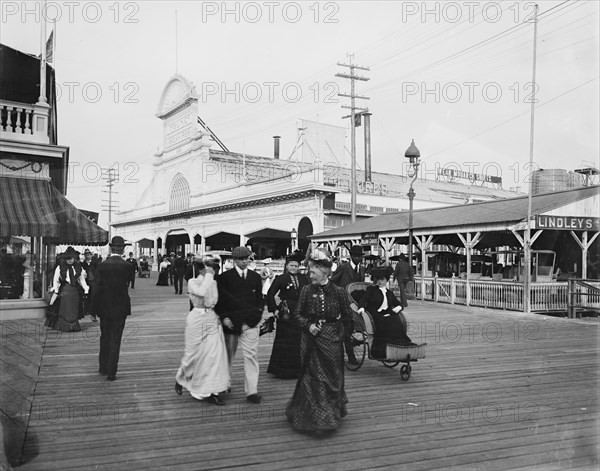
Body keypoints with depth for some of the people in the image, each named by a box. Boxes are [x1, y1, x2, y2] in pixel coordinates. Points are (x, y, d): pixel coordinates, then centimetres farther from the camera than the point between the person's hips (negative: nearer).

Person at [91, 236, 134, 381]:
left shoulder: (102, 265, -7)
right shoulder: (127, 266, -9)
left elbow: (97, 288, -7)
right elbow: (127, 283, 1)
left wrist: (95, 308, 1)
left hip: (104, 307, 1)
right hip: (120, 307, -1)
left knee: (105, 337, 19)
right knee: (115, 340, 5)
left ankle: (103, 367, 29)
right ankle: (111, 372, 6)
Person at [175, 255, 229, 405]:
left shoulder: (213, 283, 8)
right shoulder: (192, 282, -5)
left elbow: (212, 301, 0)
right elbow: (201, 292, -26)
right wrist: (208, 276, -18)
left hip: (212, 319, 4)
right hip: (197, 319, -4)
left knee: (214, 354, -3)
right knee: (194, 353, 7)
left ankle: (210, 392, 3)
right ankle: (180, 379, 37)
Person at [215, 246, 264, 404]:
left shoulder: (256, 277, 10)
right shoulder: (224, 277, -1)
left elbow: (260, 298, 14)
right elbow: (219, 299, -2)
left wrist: (259, 312, 0)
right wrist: (224, 317, -10)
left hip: (250, 322, 2)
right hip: (230, 321, -1)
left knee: (251, 356, -4)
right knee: (228, 355, 13)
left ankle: (252, 391, 0)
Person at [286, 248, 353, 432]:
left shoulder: (338, 292, -7)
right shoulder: (307, 290, -3)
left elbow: (347, 317, 3)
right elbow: (298, 313, 4)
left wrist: (340, 334, 1)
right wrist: (308, 325, -11)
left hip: (332, 341, -1)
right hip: (312, 340, 1)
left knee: (332, 376, 8)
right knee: (312, 377, 2)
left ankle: (331, 413, 26)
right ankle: (312, 415, 16)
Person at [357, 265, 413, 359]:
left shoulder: (389, 292, 23)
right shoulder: (371, 289, 9)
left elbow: (399, 304, 26)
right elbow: (363, 299, -2)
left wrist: (399, 307, 2)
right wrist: (361, 307, -24)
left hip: (387, 315, 5)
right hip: (375, 315, -5)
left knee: (400, 322, -24)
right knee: (386, 324, -33)